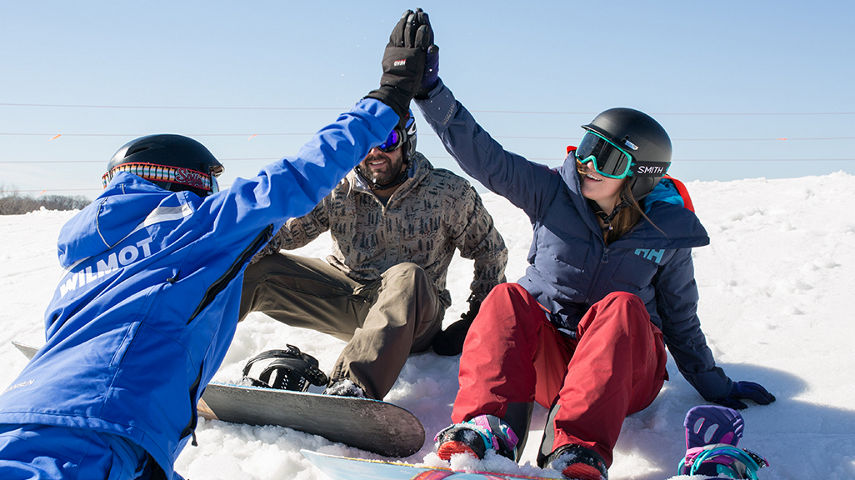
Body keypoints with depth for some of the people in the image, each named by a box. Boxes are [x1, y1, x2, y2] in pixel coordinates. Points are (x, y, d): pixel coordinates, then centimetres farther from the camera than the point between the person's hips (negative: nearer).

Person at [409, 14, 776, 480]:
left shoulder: (669, 234, 0)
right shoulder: (553, 193, -1)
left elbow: (680, 320, 11)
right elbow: (481, 154, -10)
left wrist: (715, 386, 13)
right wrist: (429, 89, -20)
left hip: (623, 368, -1)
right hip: (546, 358, 1)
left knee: (621, 306, -33)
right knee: (507, 299, -28)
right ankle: (489, 429, -51)